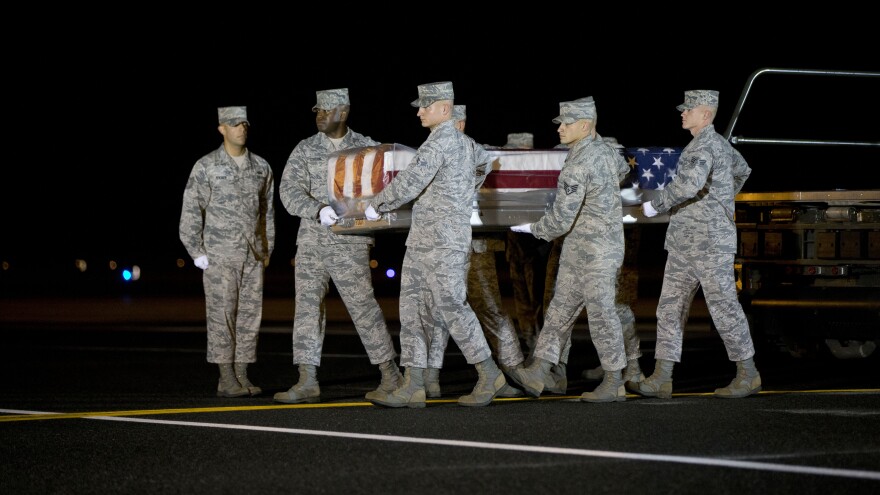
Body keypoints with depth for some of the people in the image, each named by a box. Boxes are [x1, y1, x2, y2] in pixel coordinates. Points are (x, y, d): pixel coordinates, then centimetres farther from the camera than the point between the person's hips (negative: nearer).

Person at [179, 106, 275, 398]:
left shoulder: (261, 167, 9)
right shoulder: (206, 167, -4)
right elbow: (190, 212, -4)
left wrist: (267, 251, 11)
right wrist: (197, 254, -9)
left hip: (253, 256, 4)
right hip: (220, 255, -4)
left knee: (249, 314, 3)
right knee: (222, 315, -5)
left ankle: (242, 376, 7)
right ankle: (226, 379, -3)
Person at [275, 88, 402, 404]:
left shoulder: (366, 148, 2)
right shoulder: (305, 149, 5)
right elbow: (289, 189, -5)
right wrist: (318, 210, -21)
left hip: (350, 243, -3)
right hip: (311, 241, 3)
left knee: (363, 306, -3)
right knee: (307, 306, -1)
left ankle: (391, 375, 7)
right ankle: (307, 381, 1)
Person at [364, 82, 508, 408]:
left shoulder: (440, 141, -14)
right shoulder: (463, 142, 18)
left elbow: (409, 183, -21)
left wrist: (376, 206, -8)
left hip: (443, 243, -10)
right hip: (423, 242, 10)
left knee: (451, 308, -5)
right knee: (414, 310, 4)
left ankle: (489, 375, 5)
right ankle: (413, 387, 2)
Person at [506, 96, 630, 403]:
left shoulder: (578, 165, -22)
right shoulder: (602, 149, 7)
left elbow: (561, 218, -24)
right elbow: (621, 168, 32)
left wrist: (536, 230, -4)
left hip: (596, 250, -10)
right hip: (578, 250, 10)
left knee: (601, 313, -1)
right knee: (561, 309, 8)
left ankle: (614, 384, 9)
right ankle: (537, 375, 8)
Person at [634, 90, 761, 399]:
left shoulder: (703, 146, -17)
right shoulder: (717, 143, 16)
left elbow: (689, 184, -34)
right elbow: (741, 171, 35)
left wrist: (655, 205, -21)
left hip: (710, 242, -10)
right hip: (684, 245, 10)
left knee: (724, 308, -1)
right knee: (670, 308, 3)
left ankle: (748, 376, 11)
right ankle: (661, 379, 1)